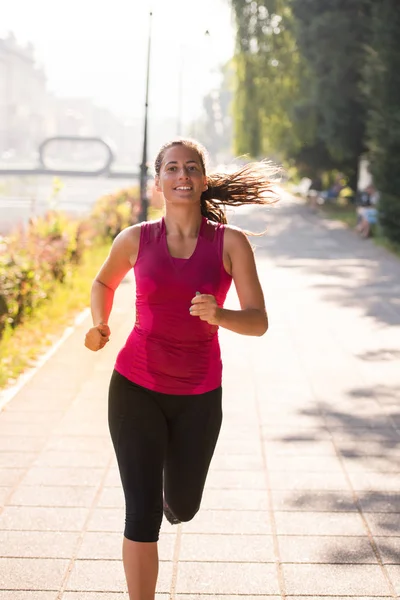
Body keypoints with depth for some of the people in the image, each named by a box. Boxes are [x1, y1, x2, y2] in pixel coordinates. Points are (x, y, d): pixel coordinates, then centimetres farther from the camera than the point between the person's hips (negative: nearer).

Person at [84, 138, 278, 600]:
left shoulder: (231, 242, -9)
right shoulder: (136, 238, -5)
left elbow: (258, 322, -12)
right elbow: (104, 282, 16)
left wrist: (218, 315, -32)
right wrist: (99, 324, -2)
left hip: (198, 396, 1)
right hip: (136, 388, -1)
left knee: (181, 508, 19)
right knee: (143, 514, -7)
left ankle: (174, 482, 57)